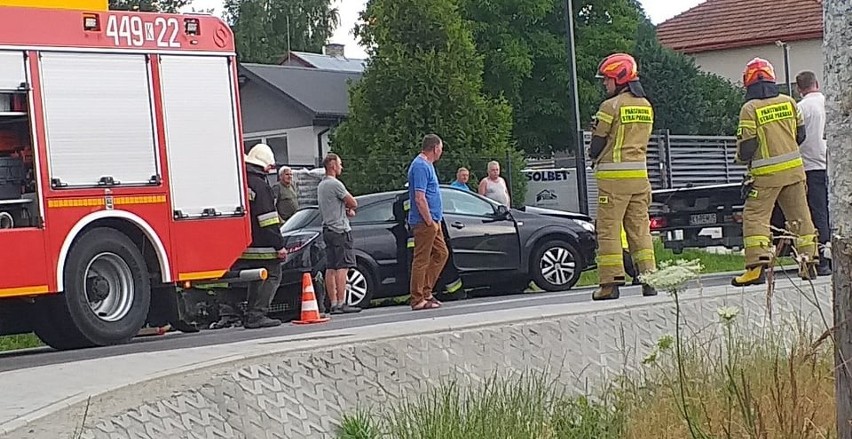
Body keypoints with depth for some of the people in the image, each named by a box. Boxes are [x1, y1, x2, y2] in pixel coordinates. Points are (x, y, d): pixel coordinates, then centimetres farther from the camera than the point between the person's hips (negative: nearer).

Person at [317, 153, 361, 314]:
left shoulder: (321, 185, 18)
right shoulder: (335, 184, -12)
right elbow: (353, 203, -10)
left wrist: (347, 209, 6)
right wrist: (349, 208, 12)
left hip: (327, 229, 10)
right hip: (340, 230, -10)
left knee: (330, 268, 6)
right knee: (342, 268, -11)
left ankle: (333, 303, 6)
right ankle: (341, 303, -14)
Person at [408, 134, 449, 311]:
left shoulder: (426, 165, 16)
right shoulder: (421, 166, -17)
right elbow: (419, 198, -23)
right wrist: (430, 221, -19)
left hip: (432, 221, 11)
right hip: (424, 222, -11)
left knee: (441, 254, 14)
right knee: (421, 260, -6)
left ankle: (426, 292, 18)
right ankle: (418, 300, -2)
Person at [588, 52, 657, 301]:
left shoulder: (611, 106, -10)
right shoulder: (645, 106, 12)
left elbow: (598, 143, -4)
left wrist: (594, 157, 16)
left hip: (613, 176, -7)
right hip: (640, 174, 7)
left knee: (609, 228, -3)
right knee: (639, 227, 10)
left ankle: (611, 282, -5)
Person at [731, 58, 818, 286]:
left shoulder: (750, 108, -10)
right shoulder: (789, 102, 5)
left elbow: (746, 146, -11)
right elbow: (800, 135, 12)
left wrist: (742, 158, 11)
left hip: (766, 173, -5)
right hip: (794, 168, 5)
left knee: (755, 215, -2)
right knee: (800, 215, 12)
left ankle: (757, 265, -14)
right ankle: (808, 261, 15)